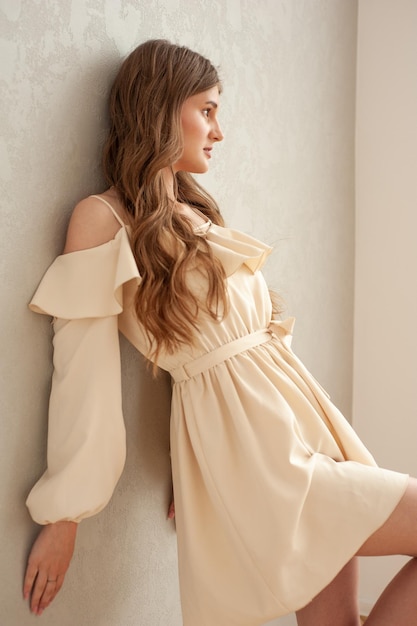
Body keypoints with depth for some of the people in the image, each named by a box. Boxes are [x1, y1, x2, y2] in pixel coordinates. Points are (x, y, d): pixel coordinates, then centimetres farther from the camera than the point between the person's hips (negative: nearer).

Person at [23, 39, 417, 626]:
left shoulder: (196, 212, 15)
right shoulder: (105, 218, -8)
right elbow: (84, 374, -11)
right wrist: (64, 517, -9)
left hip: (300, 410, 7)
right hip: (246, 446, -7)